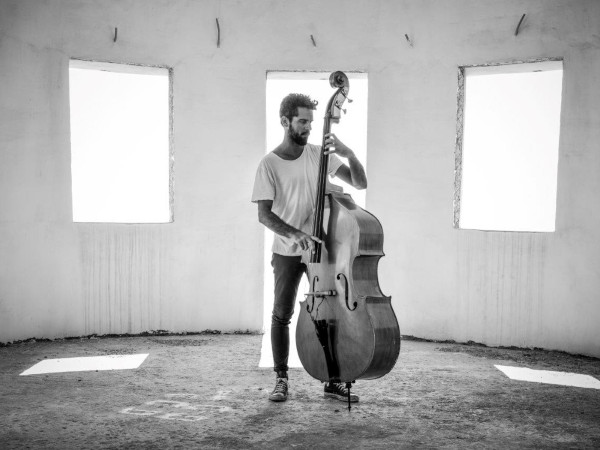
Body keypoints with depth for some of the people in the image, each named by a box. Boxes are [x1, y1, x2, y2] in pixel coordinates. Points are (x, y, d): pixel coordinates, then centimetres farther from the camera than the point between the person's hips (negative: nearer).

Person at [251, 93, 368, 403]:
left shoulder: (320, 155, 0)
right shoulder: (269, 164, -8)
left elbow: (360, 183, -4)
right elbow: (264, 214, -15)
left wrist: (348, 153, -22)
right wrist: (294, 234, -32)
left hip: (320, 248, 3)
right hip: (287, 252, -2)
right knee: (282, 315, 5)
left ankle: (333, 382, 16)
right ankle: (281, 380, 20)